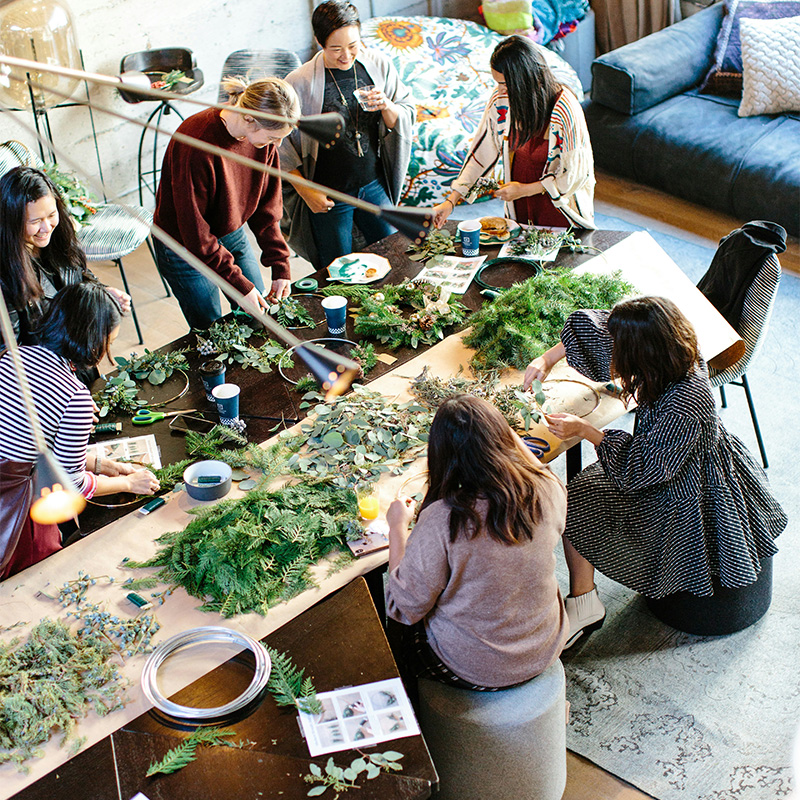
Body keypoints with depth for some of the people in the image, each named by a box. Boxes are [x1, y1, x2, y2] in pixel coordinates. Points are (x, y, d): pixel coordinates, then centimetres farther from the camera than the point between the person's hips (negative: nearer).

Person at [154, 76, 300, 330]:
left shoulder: (263, 134, -14)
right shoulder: (197, 144, -35)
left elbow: (267, 206, -3)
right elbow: (195, 232, -29)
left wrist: (280, 266, -9)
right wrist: (240, 286, -27)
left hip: (233, 235, 6)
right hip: (184, 246, -6)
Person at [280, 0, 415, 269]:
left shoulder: (379, 65, -5)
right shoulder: (299, 83, -17)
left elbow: (407, 116, 3)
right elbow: (280, 144, -9)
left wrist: (386, 106, -19)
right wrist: (306, 191, -12)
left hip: (375, 186, 4)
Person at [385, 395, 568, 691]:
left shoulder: (440, 522, -33)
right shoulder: (548, 492, -19)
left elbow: (405, 610, -19)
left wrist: (397, 528, -10)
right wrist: (516, 441, 14)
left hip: (475, 670, -5)